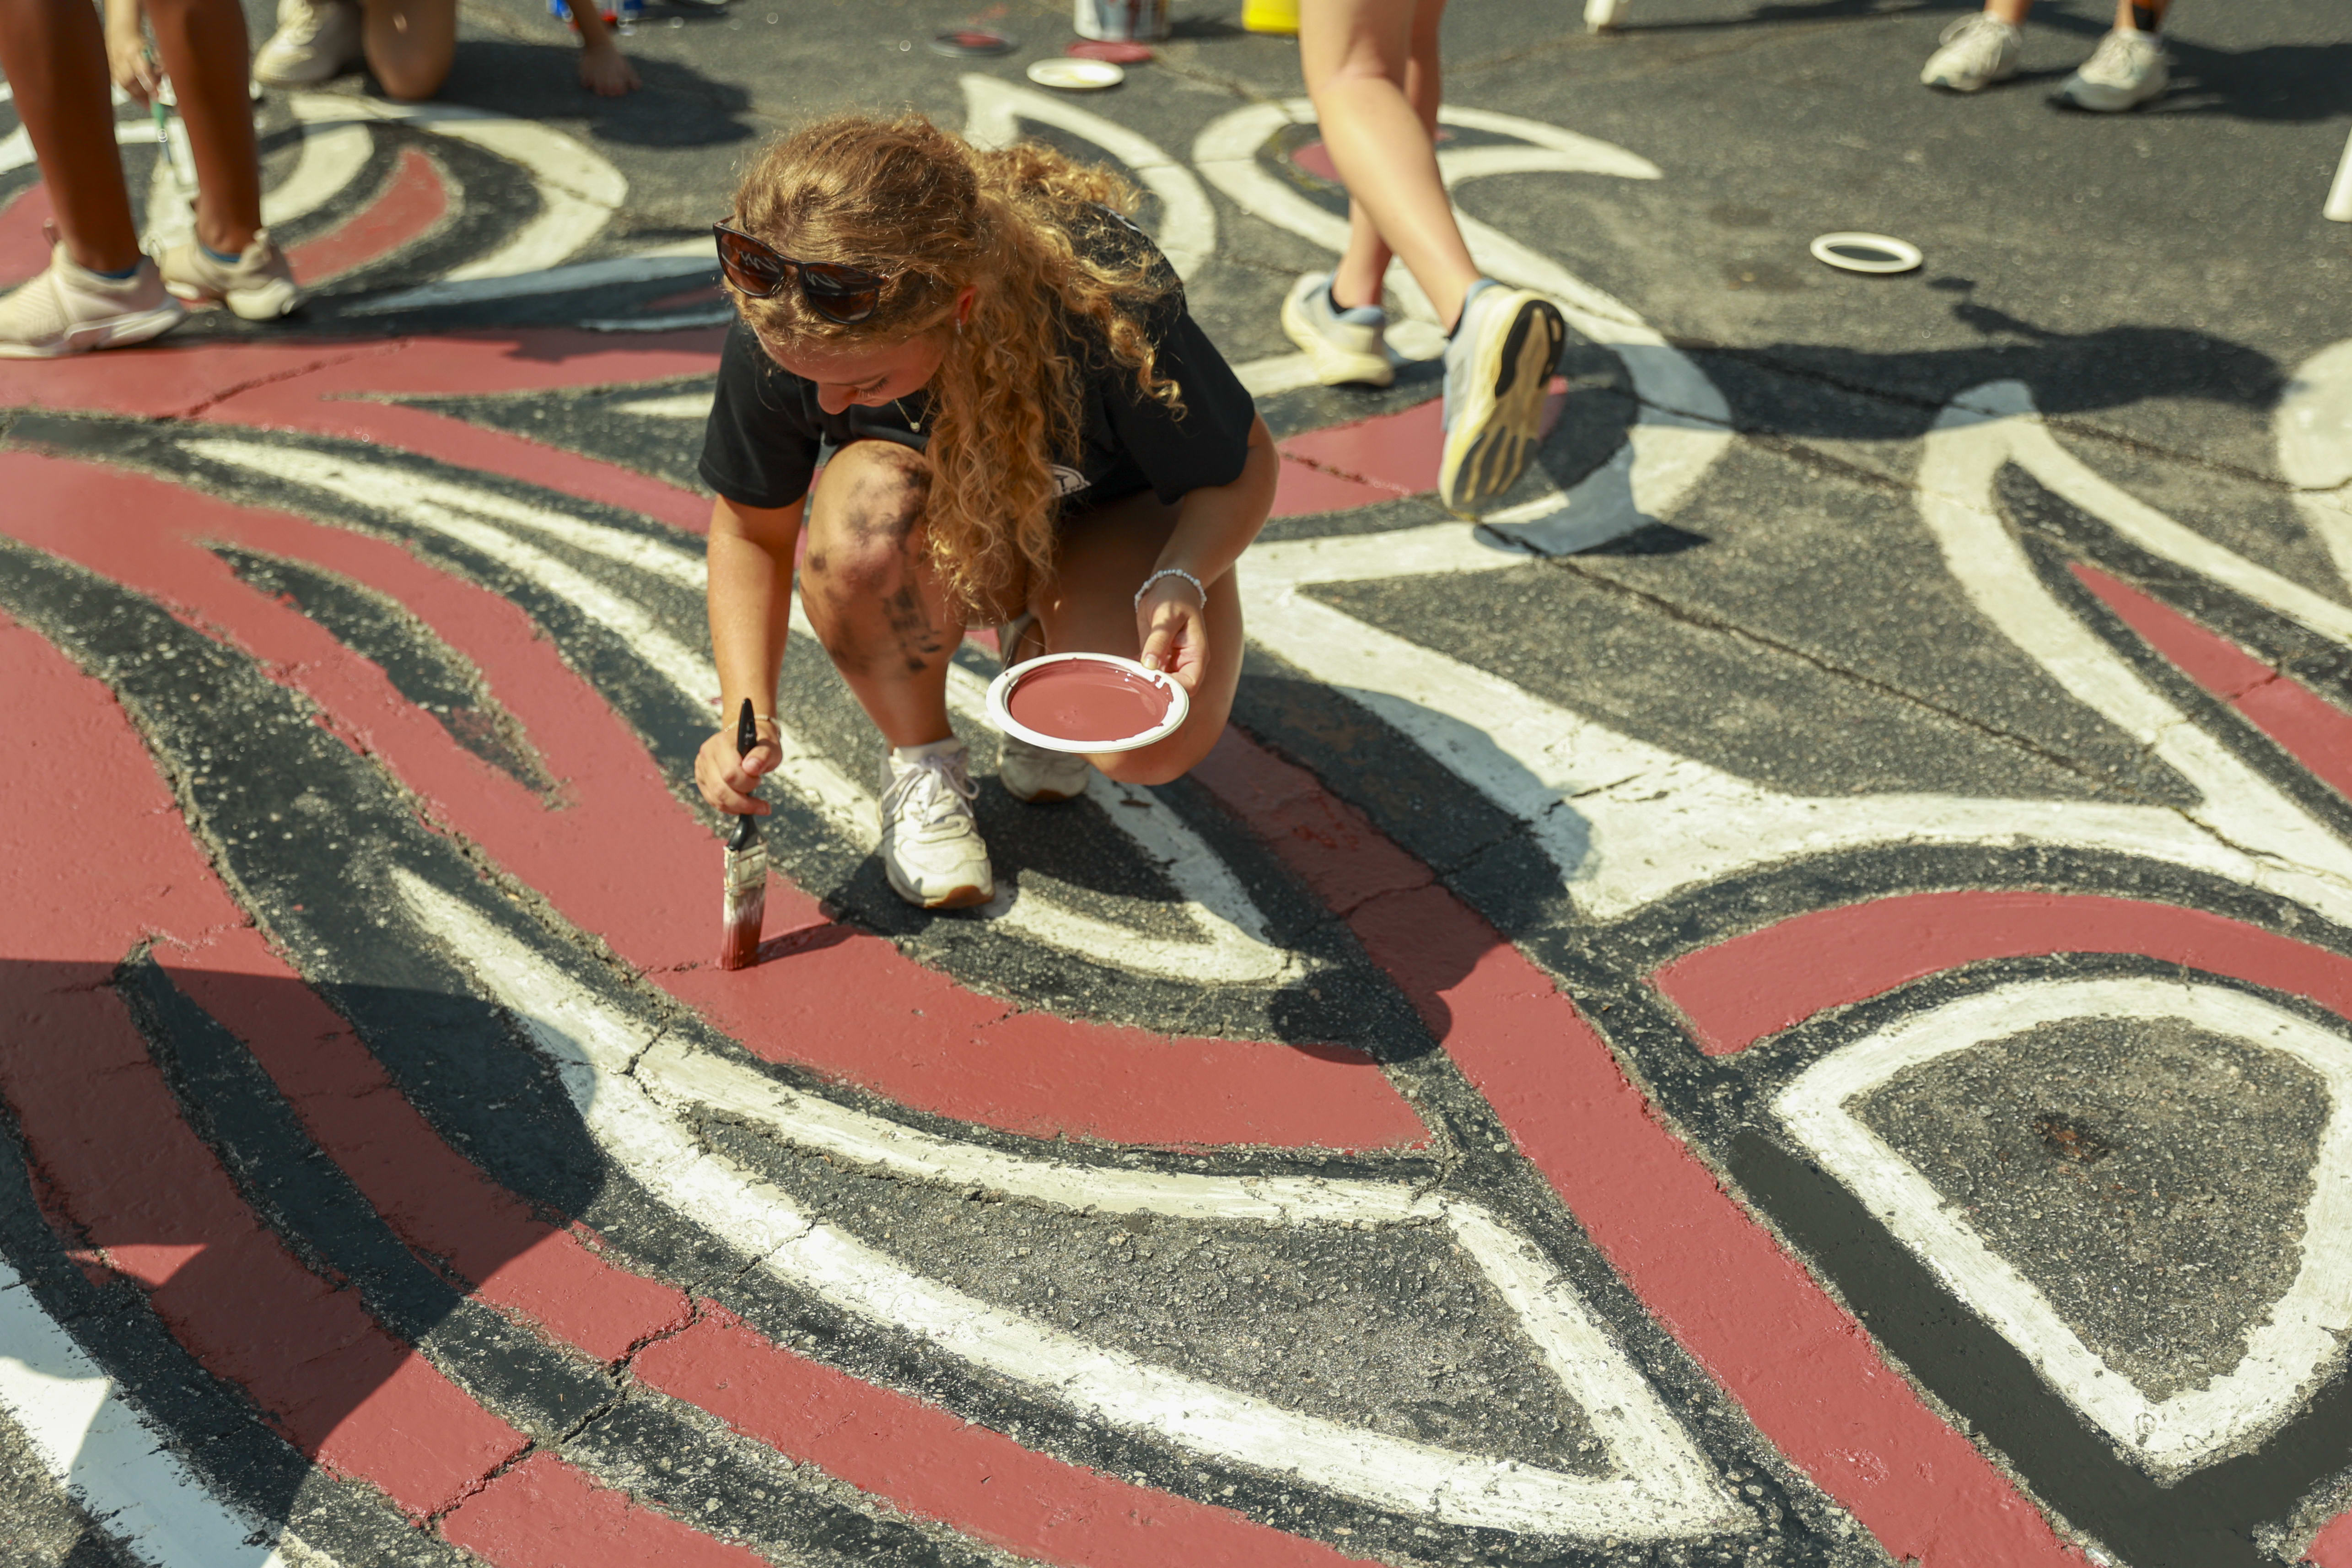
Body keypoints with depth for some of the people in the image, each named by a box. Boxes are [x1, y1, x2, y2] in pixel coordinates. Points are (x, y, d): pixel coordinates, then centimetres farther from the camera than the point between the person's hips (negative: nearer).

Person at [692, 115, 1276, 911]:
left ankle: (1038, 648, 8)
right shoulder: (780, 327, -29)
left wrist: (1181, 582, -39)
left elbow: (1244, 465, -20)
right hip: (940, 547, 2)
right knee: (863, 535, -37)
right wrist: (749, 715, -22)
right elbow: (749, 529, -11)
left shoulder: (1106, 304, -37)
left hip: (1100, 521, -1)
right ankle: (922, 761, -7)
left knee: (1155, 743, -28)